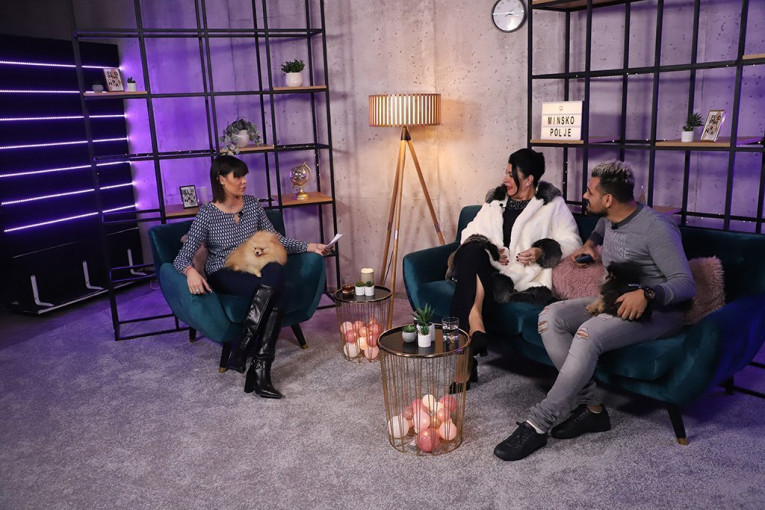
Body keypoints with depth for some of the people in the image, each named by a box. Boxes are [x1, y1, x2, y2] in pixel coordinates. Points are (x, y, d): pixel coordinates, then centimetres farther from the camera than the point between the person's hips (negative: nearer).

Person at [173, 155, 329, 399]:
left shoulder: (252, 204, 7)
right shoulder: (207, 214, -7)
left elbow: (276, 239, 14)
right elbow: (183, 256, -11)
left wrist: (308, 246, 4)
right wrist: (190, 270, -34)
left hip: (254, 272, 4)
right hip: (223, 277, -4)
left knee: (277, 296, -33)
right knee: (274, 274, -35)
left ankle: (260, 370, -32)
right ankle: (242, 349, -28)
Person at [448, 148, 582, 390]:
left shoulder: (553, 204, 10)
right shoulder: (496, 199, 21)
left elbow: (571, 241, 3)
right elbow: (469, 233, 17)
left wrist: (542, 251, -14)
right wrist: (484, 249, -4)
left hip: (525, 277, -4)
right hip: (488, 269, 4)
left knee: (470, 288, -32)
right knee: (472, 252, -33)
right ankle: (476, 328, -39)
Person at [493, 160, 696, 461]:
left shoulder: (656, 229, -17)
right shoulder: (608, 219, 8)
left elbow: (686, 284, -18)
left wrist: (647, 293, -36)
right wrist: (590, 244, 16)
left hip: (657, 311, -8)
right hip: (614, 301, 8)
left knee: (588, 334, -36)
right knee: (551, 316, -18)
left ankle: (538, 424, -30)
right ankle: (591, 407, -17)